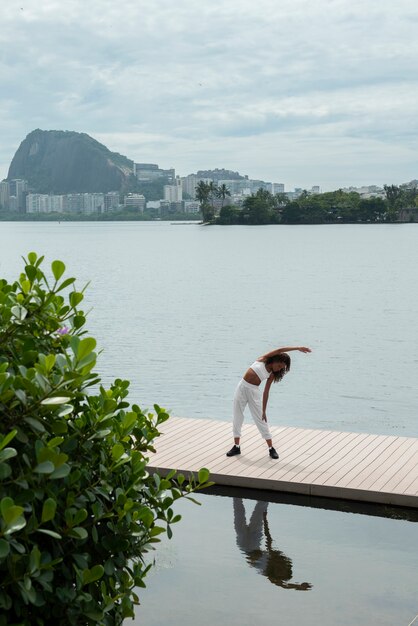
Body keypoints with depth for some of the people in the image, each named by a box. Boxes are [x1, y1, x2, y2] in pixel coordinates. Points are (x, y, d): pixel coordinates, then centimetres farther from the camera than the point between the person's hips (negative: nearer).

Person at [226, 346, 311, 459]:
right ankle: (236, 447, 15)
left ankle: (271, 448, 4)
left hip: (254, 391, 1)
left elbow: (266, 392, 2)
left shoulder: (272, 375, 1)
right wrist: (298, 348, -15)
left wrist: (264, 411, -3)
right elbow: (279, 350, -14)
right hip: (242, 387, -1)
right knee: (237, 417, 3)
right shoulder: (262, 360, -4)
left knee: (260, 419, -1)